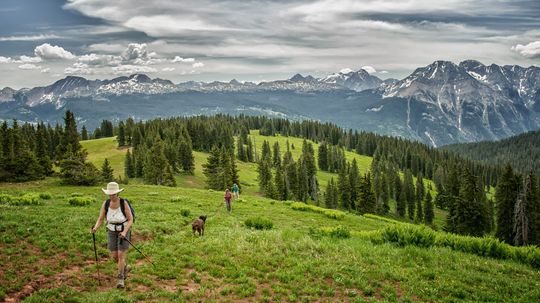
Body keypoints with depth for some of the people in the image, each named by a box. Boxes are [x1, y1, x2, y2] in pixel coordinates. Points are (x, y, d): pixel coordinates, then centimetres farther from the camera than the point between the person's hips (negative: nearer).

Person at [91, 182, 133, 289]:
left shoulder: (124, 203, -21)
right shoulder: (105, 203, -11)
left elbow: (130, 220, -16)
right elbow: (100, 220, -8)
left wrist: (124, 232, -31)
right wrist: (95, 228, -30)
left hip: (124, 232, -4)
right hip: (112, 232, 4)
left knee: (121, 255, -11)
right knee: (114, 256, 4)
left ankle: (120, 279, 4)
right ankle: (125, 267, 35)